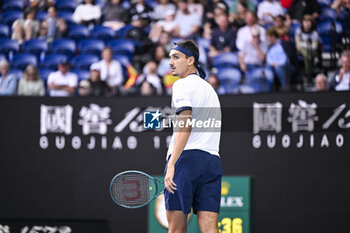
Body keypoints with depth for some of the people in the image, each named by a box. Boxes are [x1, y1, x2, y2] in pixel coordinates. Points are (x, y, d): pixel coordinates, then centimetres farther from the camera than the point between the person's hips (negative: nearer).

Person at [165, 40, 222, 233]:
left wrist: (172, 164, -21)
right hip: (212, 159, 7)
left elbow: (185, 125, -14)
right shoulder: (209, 88, 25)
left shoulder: (182, 84, -2)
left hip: (186, 158, -7)